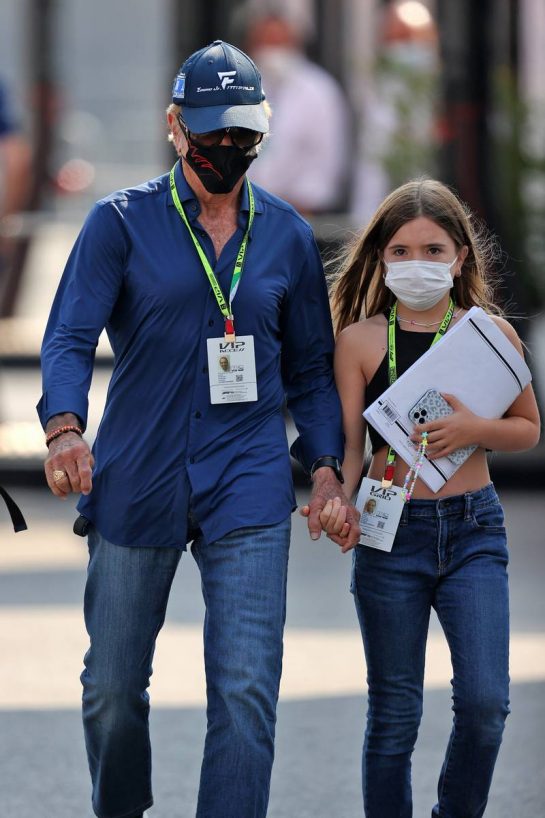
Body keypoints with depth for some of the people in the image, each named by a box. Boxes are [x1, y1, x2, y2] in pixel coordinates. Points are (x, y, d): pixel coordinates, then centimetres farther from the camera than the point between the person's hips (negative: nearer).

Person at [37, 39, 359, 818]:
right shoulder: (121, 222, 2)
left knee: (246, 689, -12)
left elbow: (310, 366, 17)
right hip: (135, 482, -1)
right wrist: (65, 426, -26)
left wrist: (326, 467, 3)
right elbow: (70, 335, -7)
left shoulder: (287, 235, 10)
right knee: (113, 685, 9)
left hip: (248, 485, 1)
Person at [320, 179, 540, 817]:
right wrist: (338, 500, -22)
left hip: (474, 530, 0)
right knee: (393, 715, 4)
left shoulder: (490, 333, 2)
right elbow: (347, 443, -1)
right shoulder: (360, 339, 1)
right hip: (391, 532, 0)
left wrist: (476, 429, -10)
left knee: (484, 703, -11)